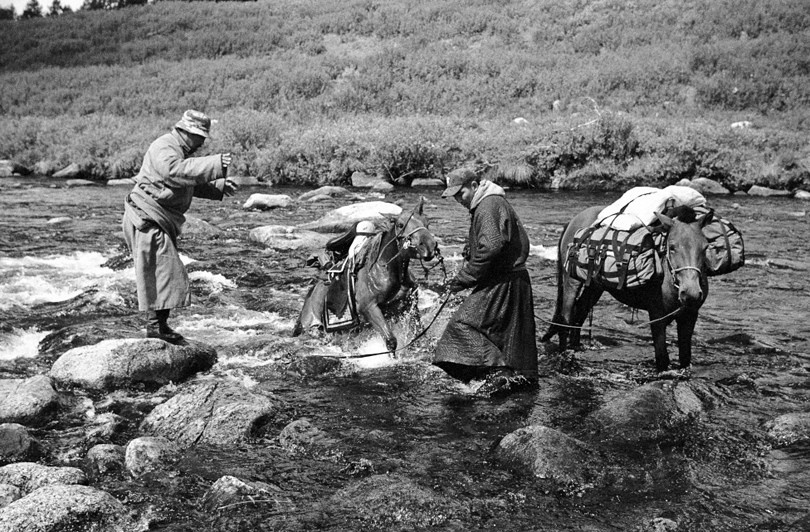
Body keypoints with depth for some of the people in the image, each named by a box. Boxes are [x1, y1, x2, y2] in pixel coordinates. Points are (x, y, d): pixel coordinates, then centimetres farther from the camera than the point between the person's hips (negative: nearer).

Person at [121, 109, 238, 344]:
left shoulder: (180, 152, 19)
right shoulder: (163, 148, -16)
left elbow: (191, 184, 30)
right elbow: (176, 170, -37)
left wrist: (218, 186, 19)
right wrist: (215, 164, -41)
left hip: (161, 222, 11)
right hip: (147, 219, -11)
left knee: (164, 274, 13)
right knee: (161, 271, -11)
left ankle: (158, 324, 19)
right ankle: (156, 325, -8)